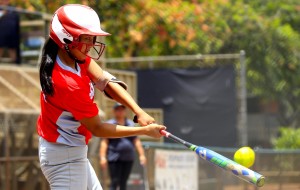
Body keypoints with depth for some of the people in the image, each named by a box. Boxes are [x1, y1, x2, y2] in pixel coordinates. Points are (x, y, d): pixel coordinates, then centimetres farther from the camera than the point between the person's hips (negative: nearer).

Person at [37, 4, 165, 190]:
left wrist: (139, 112, -20)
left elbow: (105, 81, -8)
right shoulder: (69, 84, -30)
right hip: (65, 156, -10)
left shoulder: (73, 55, -7)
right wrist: (144, 131, -19)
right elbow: (97, 128, -21)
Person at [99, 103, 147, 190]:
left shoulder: (131, 124, 14)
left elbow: (136, 141, 15)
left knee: (123, 183, 6)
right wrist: (102, 157, -13)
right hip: (114, 159, -4)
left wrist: (141, 155, 8)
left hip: (128, 158, 4)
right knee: (114, 182, -10)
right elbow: (104, 142, -5)